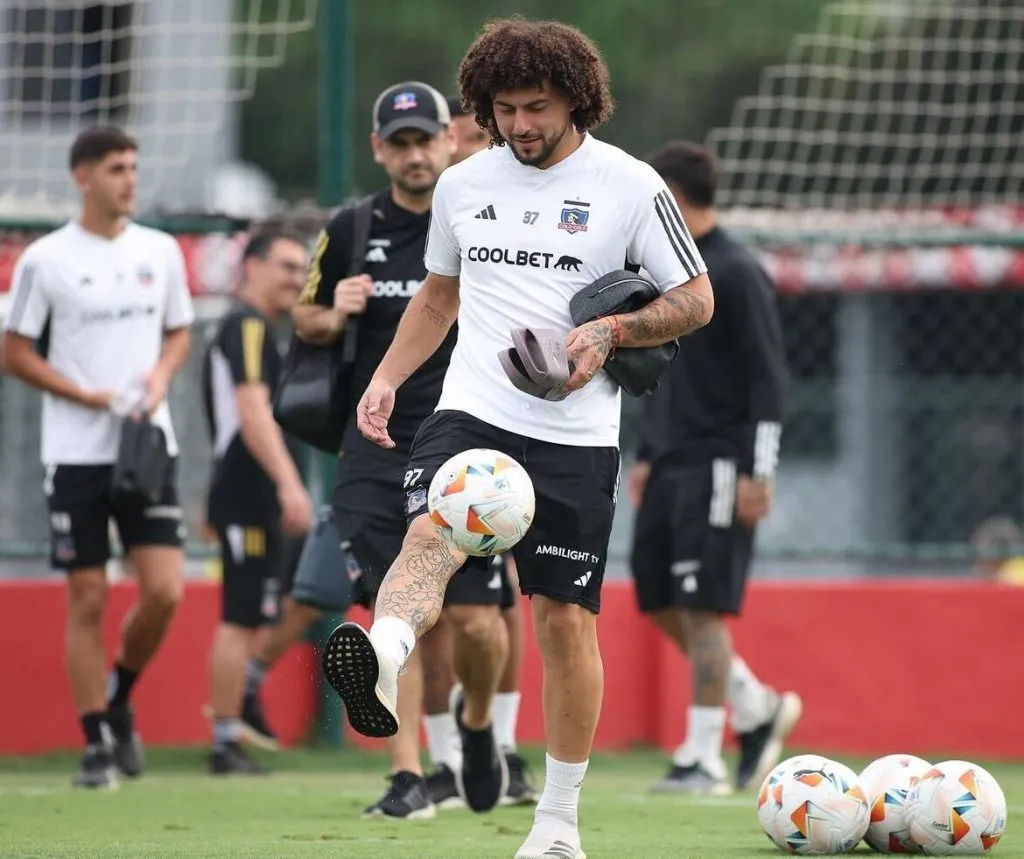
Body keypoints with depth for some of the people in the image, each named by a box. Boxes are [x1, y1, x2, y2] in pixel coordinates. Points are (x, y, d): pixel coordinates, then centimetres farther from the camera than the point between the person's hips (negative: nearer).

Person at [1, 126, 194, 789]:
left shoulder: (161, 251, 7)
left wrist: (159, 378, -4)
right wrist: (88, 396, -11)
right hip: (76, 453, -3)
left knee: (165, 591, -8)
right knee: (89, 599, -1)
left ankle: (120, 698, 19)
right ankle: (97, 744, 9)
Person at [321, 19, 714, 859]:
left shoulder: (630, 185, -2)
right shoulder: (463, 185, 10)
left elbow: (696, 299, 2)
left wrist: (610, 331, -15)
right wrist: (388, 377, 10)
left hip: (575, 435, -2)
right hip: (471, 412, 2)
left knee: (566, 617, 2)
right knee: (429, 538, -27)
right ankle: (382, 660, -58)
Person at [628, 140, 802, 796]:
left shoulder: (737, 273, -11)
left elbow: (769, 378, -14)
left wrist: (760, 473, -18)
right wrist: (648, 455, 20)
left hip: (718, 466, -9)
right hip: (672, 465, 9)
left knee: (702, 607, -9)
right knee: (661, 602, 8)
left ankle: (704, 758, -6)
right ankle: (759, 708, 21)